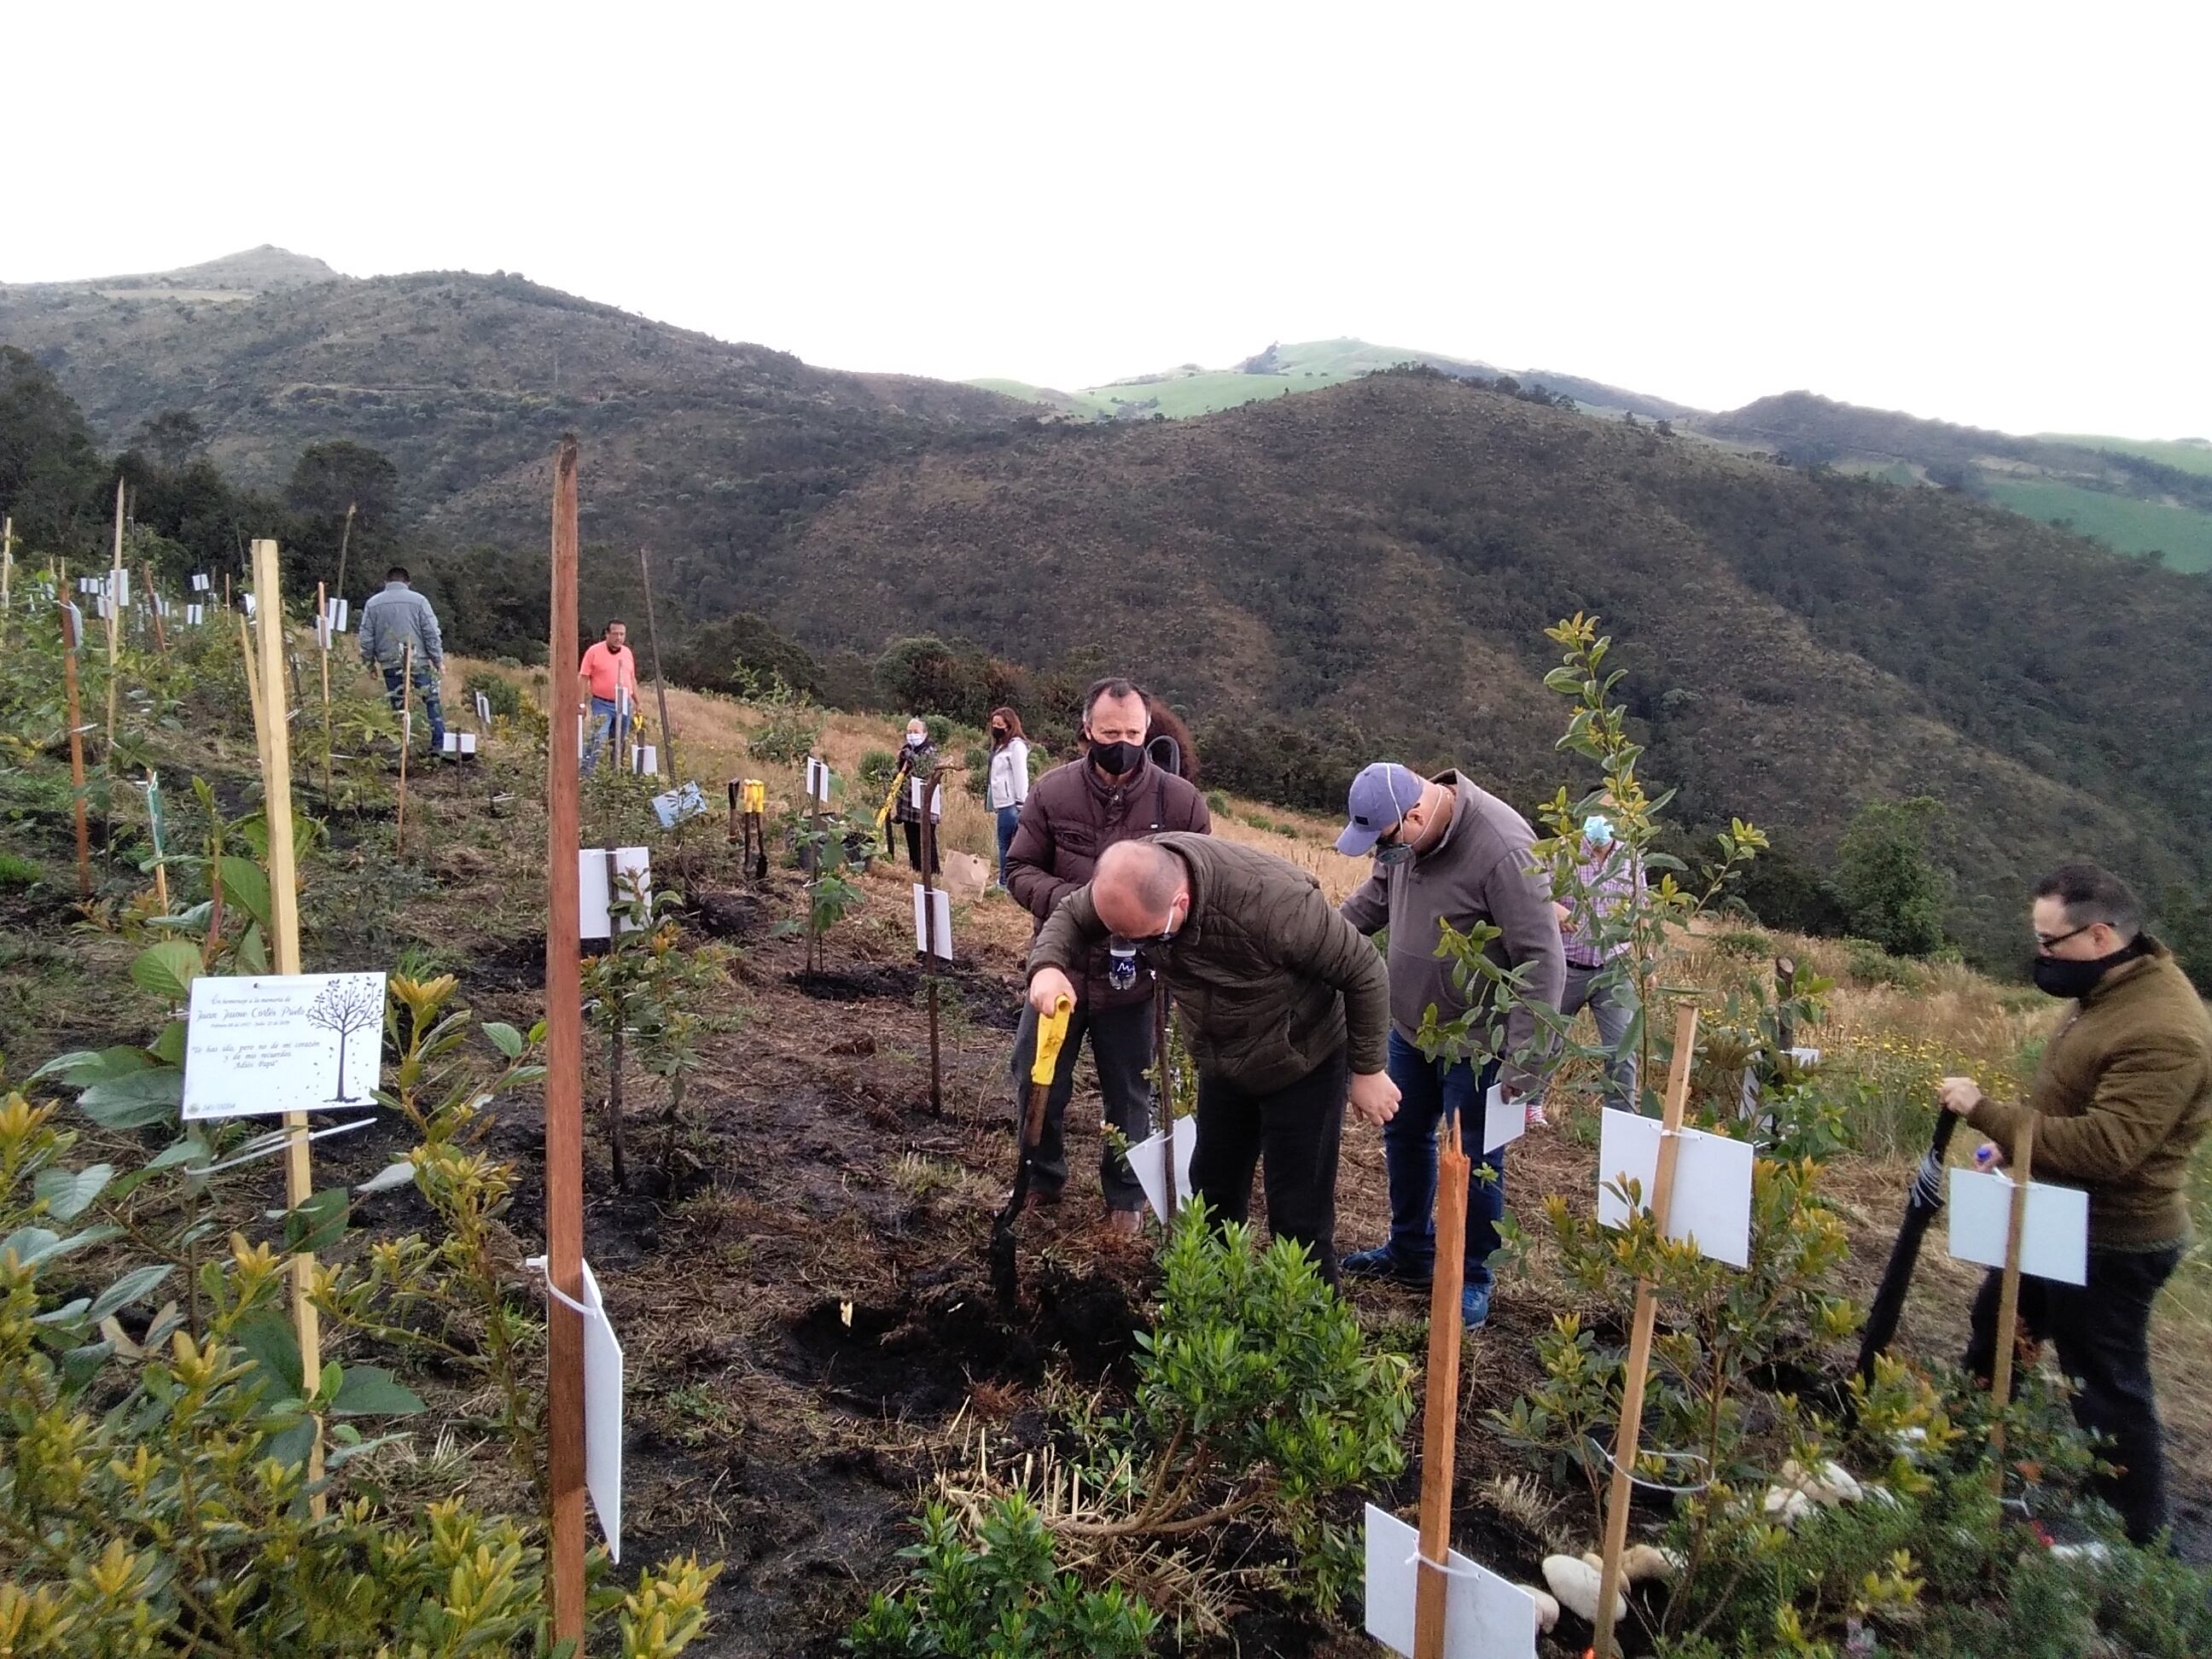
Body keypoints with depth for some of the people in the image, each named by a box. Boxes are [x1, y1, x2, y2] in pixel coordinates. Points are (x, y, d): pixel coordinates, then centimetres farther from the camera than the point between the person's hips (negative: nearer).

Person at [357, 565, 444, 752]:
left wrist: (370, 662, 18)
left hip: (390, 664, 3)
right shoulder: (418, 601, -2)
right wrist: (439, 661, 1)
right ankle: (439, 744, -5)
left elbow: (366, 637, 8)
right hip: (419, 662, -3)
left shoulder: (373, 603, 6)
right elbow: (432, 634, -4)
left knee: (398, 707, 10)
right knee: (432, 703, 2)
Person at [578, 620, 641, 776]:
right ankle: (586, 774, -16)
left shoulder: (628, 653, 12)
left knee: (620, 743, 11)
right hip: (602, 704, -5)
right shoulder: (594, 651, -4)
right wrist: (581, 703, -12)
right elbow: (583, 678, -5)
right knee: (598, 741, -16)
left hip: (624, 705, 5)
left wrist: (637, 703, 17)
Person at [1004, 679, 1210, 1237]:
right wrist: (1065, 899, -22)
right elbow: (1019, 869, -3)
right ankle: (1042, 1178, 42)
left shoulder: (1180, 801, -11)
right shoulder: (1052, 791, -8)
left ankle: (1126, 1197, 39)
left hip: (1134, 978, -1)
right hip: (1060, 968, 1)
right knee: (1037, 1086, 16)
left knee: (1129, 1099, 16)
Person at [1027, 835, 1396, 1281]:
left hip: (1303, 1066, -6)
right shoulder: (1132, 877, -22)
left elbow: (1363, 970, -25)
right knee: (1213, 1195, 19)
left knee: (1298, 1220, -3)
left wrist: (1368, 1070, -14)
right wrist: (1048, 966, -28)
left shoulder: (1272, 899, -39)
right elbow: (1071, 917, -4)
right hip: (1223, 1067, 6)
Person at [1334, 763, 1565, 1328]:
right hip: (1409, 1026, 8)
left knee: (1475, 1161, 7)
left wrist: (1524, 1059, -27)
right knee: (1404, 1136, 21)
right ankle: (1410, 1250, 41)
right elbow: (1378, 893, 14)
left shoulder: (1503, 848, -30)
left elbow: (1542, 962, -27)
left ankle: (1472, 1279, 27)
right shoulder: (1402, 832, -7)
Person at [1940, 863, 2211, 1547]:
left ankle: (2139, 1539, 22)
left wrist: (1986, 1111, -31)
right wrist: (2014, 1140, 5)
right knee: (1994, 1335, 24)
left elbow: (2104, 1147, -34)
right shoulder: (2109, 989, 2)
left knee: (2106, 1388, 4)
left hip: (2110, 1243, -10)